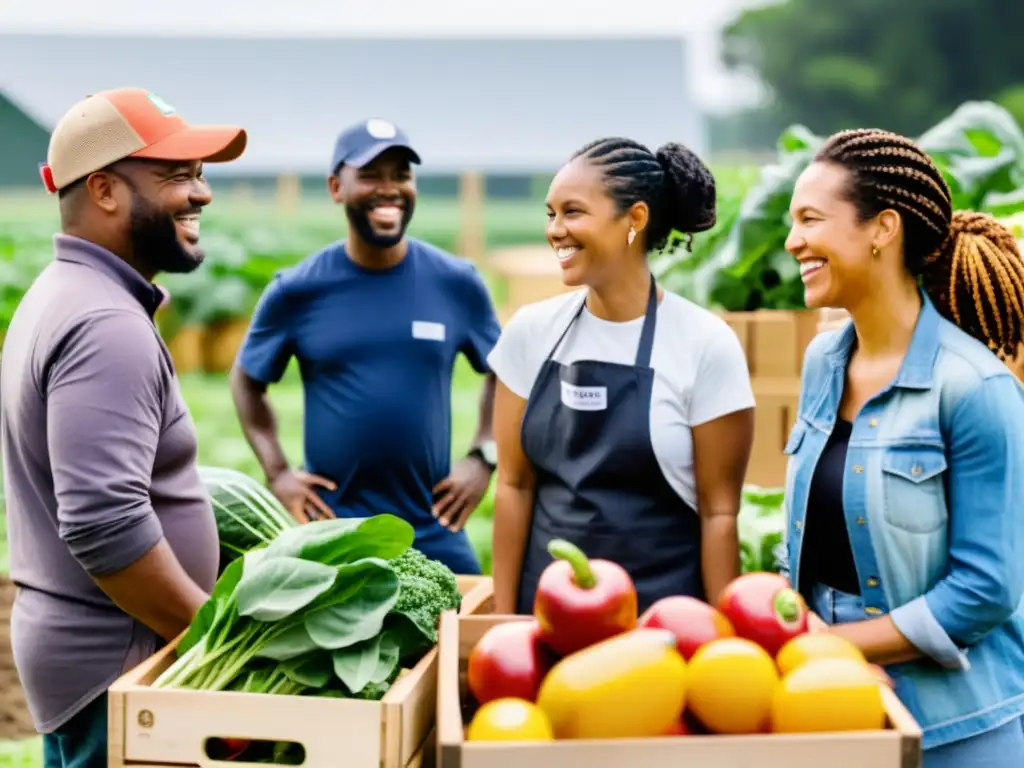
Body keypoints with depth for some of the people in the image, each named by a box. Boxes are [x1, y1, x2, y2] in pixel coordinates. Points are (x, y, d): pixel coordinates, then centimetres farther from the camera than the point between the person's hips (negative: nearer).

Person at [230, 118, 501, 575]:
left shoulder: (456, 283, 2)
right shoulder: (298, 291, -1)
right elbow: (246, 380, 12)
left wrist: (484, 457, 3)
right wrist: (276, 471, 1)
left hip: (433, 530, 1)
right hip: (332, 528, -1)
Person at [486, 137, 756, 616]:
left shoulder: (705, 344, -10)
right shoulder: (530, 331, 0)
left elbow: (720, 512, -8)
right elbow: (514, 485, 3)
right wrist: (503, 618, 1)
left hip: (663, 614, -3)